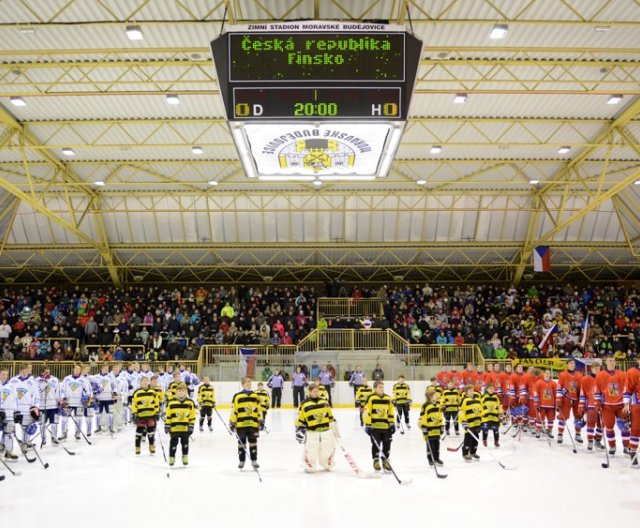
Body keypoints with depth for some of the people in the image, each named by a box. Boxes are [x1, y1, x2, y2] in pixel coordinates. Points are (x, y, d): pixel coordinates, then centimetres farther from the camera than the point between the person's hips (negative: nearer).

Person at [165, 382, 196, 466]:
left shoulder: (190, 402, -1)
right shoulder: (171, 403, -4)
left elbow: (192, 416, 2)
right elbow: (168, 416, 0)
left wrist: (191, 426, 0)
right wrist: (167, 425, -2)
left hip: (185, 428, 1)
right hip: (174, 428, -1)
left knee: (185, 443, 10)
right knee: (173, 443, 6)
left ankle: (185, 458, 23)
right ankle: (171, 457, 19)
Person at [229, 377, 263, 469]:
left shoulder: (255, 396, 8)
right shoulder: (237, 396, -3)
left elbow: (259, 409, 12)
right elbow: (233, 410, -4)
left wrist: (261, 421, 8)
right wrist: (232, 422, -7)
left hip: (253, 424, 3)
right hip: (241, 424, -2)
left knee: (253, 443, 7)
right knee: (241, 443, 6)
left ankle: (254, 460, 16)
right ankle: (241, 461, 16)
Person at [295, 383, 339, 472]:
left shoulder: (324, 402, 7)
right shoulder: (305, 405, -5)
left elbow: (330, 417, 15)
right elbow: (300, 420, 1)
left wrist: (334, 428, 15)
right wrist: (299, 430, -4)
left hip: (326, 431, 3)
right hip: (312, 433, -3)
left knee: (328, 452, 12)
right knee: (311, 454, -3)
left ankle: (327, 465, 36)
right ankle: (309, 467, 21)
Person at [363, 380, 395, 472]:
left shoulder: (388, 398, 9)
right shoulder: (371, 398, -7)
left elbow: (391, 412, 14)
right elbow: (367, 412, -9)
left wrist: (392, 424, 10)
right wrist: (367, 425, -12)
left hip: (386, 426, 4)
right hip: (374, 426, -4)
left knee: (387, 444, 6)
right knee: (376, 444, 0)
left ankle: (385, 461, 19)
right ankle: (376, 461, 13)